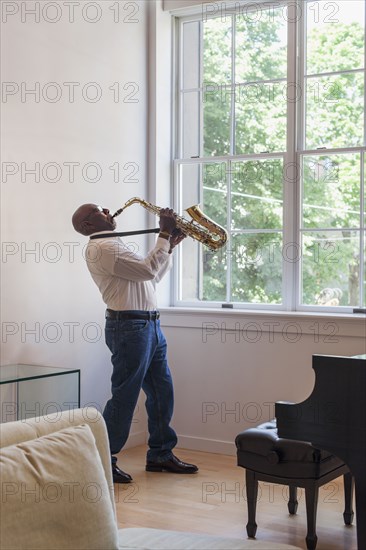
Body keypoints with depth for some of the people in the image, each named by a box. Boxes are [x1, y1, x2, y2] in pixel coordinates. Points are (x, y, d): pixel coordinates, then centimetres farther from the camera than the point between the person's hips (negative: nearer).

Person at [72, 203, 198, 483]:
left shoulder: (115, 245, 21)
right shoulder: (101, 247, -12)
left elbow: (153, 277, 24)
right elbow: (148, 270, -20)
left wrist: (170, 246, 16)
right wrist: (164, 234, -13)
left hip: (149, 325, 10)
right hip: (129, 326, -10)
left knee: (162, 391, 12)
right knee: (125, 396, -4)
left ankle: (160, 454, 23)